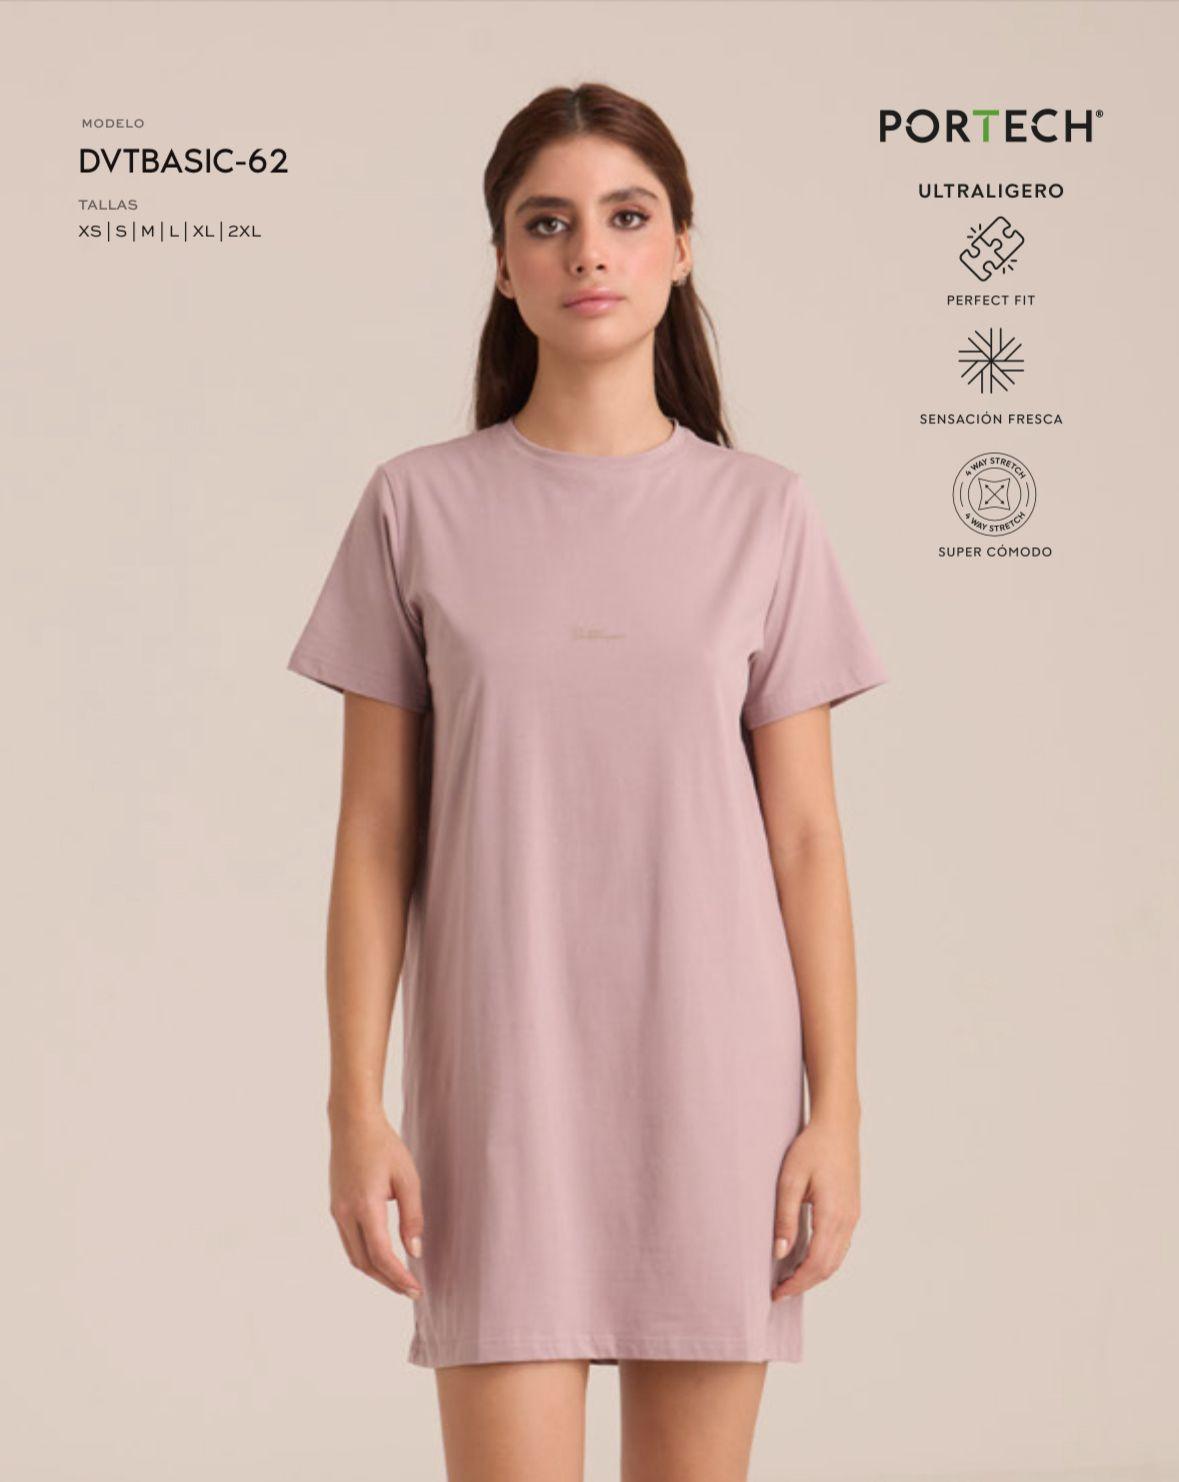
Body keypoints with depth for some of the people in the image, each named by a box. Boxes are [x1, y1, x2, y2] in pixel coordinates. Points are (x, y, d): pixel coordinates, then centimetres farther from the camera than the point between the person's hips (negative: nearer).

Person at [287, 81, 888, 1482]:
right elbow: (375, 838, 1)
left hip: (713, 1071, 1)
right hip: (500, 1071, -1)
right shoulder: (420, 505, 1)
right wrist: (355, 1106, -2)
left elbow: (805, 837, 3)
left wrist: (837, 1108, -1)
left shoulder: (763, 513, 3)